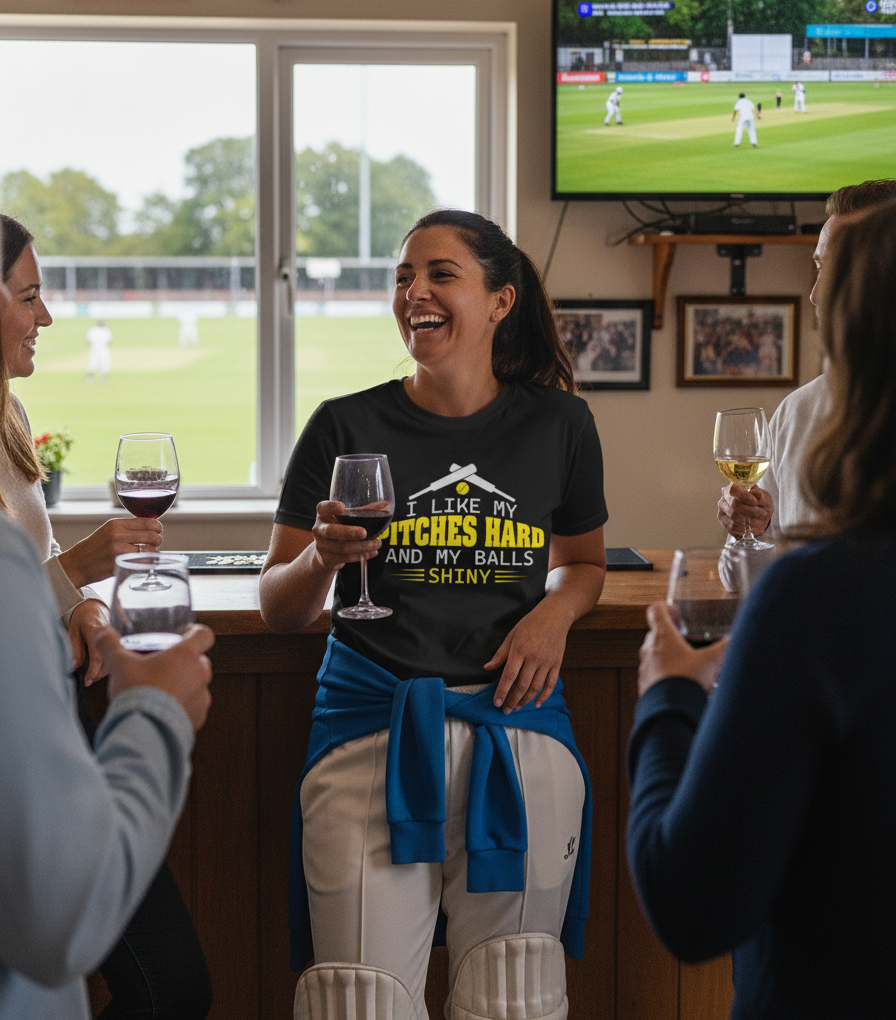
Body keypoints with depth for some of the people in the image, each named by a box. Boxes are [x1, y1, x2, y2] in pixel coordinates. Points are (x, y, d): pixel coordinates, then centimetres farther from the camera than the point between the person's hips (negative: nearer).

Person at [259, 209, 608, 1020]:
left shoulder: (557, 423, 7)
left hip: (514, 716, 1)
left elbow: (583, 561, 22)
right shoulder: (346, 428, 2)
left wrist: (555, 612, 0)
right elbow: (278, 610, 6)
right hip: (373, 717, -1)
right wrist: (323, 559, -16)